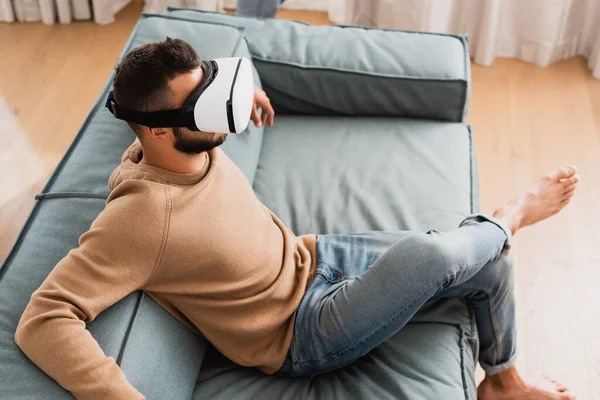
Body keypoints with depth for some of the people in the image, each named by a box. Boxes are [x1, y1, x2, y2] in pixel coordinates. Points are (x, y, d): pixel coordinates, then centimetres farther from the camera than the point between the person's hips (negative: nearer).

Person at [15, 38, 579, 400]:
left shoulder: (197, 145, -9)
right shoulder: (141, 216, -32)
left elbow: (171, 93, 17)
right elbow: (42, 320, -37)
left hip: (313, 255, 8)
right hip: (301, 332, -7)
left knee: (490, 261, 6)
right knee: (431, 254, -29)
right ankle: (510, 216, 10)